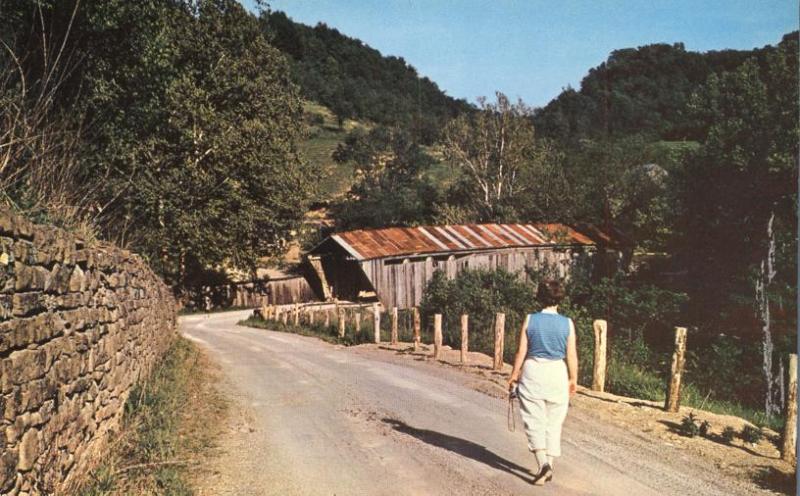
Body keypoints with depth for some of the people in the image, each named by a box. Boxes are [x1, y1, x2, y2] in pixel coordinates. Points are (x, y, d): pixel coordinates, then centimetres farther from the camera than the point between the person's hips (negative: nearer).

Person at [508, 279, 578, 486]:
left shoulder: (530, 320, -4)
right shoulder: (567, 323, -3)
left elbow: (521, 352, -3)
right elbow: (571, 355, 0)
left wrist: (514, 375, 8)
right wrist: (573, 379, 13)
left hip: (533, 372, -1)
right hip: (558, 374, 1)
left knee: (535, 421, 4)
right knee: (554, 422, 13)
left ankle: (543, 463, -11)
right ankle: (549, 465, 18)